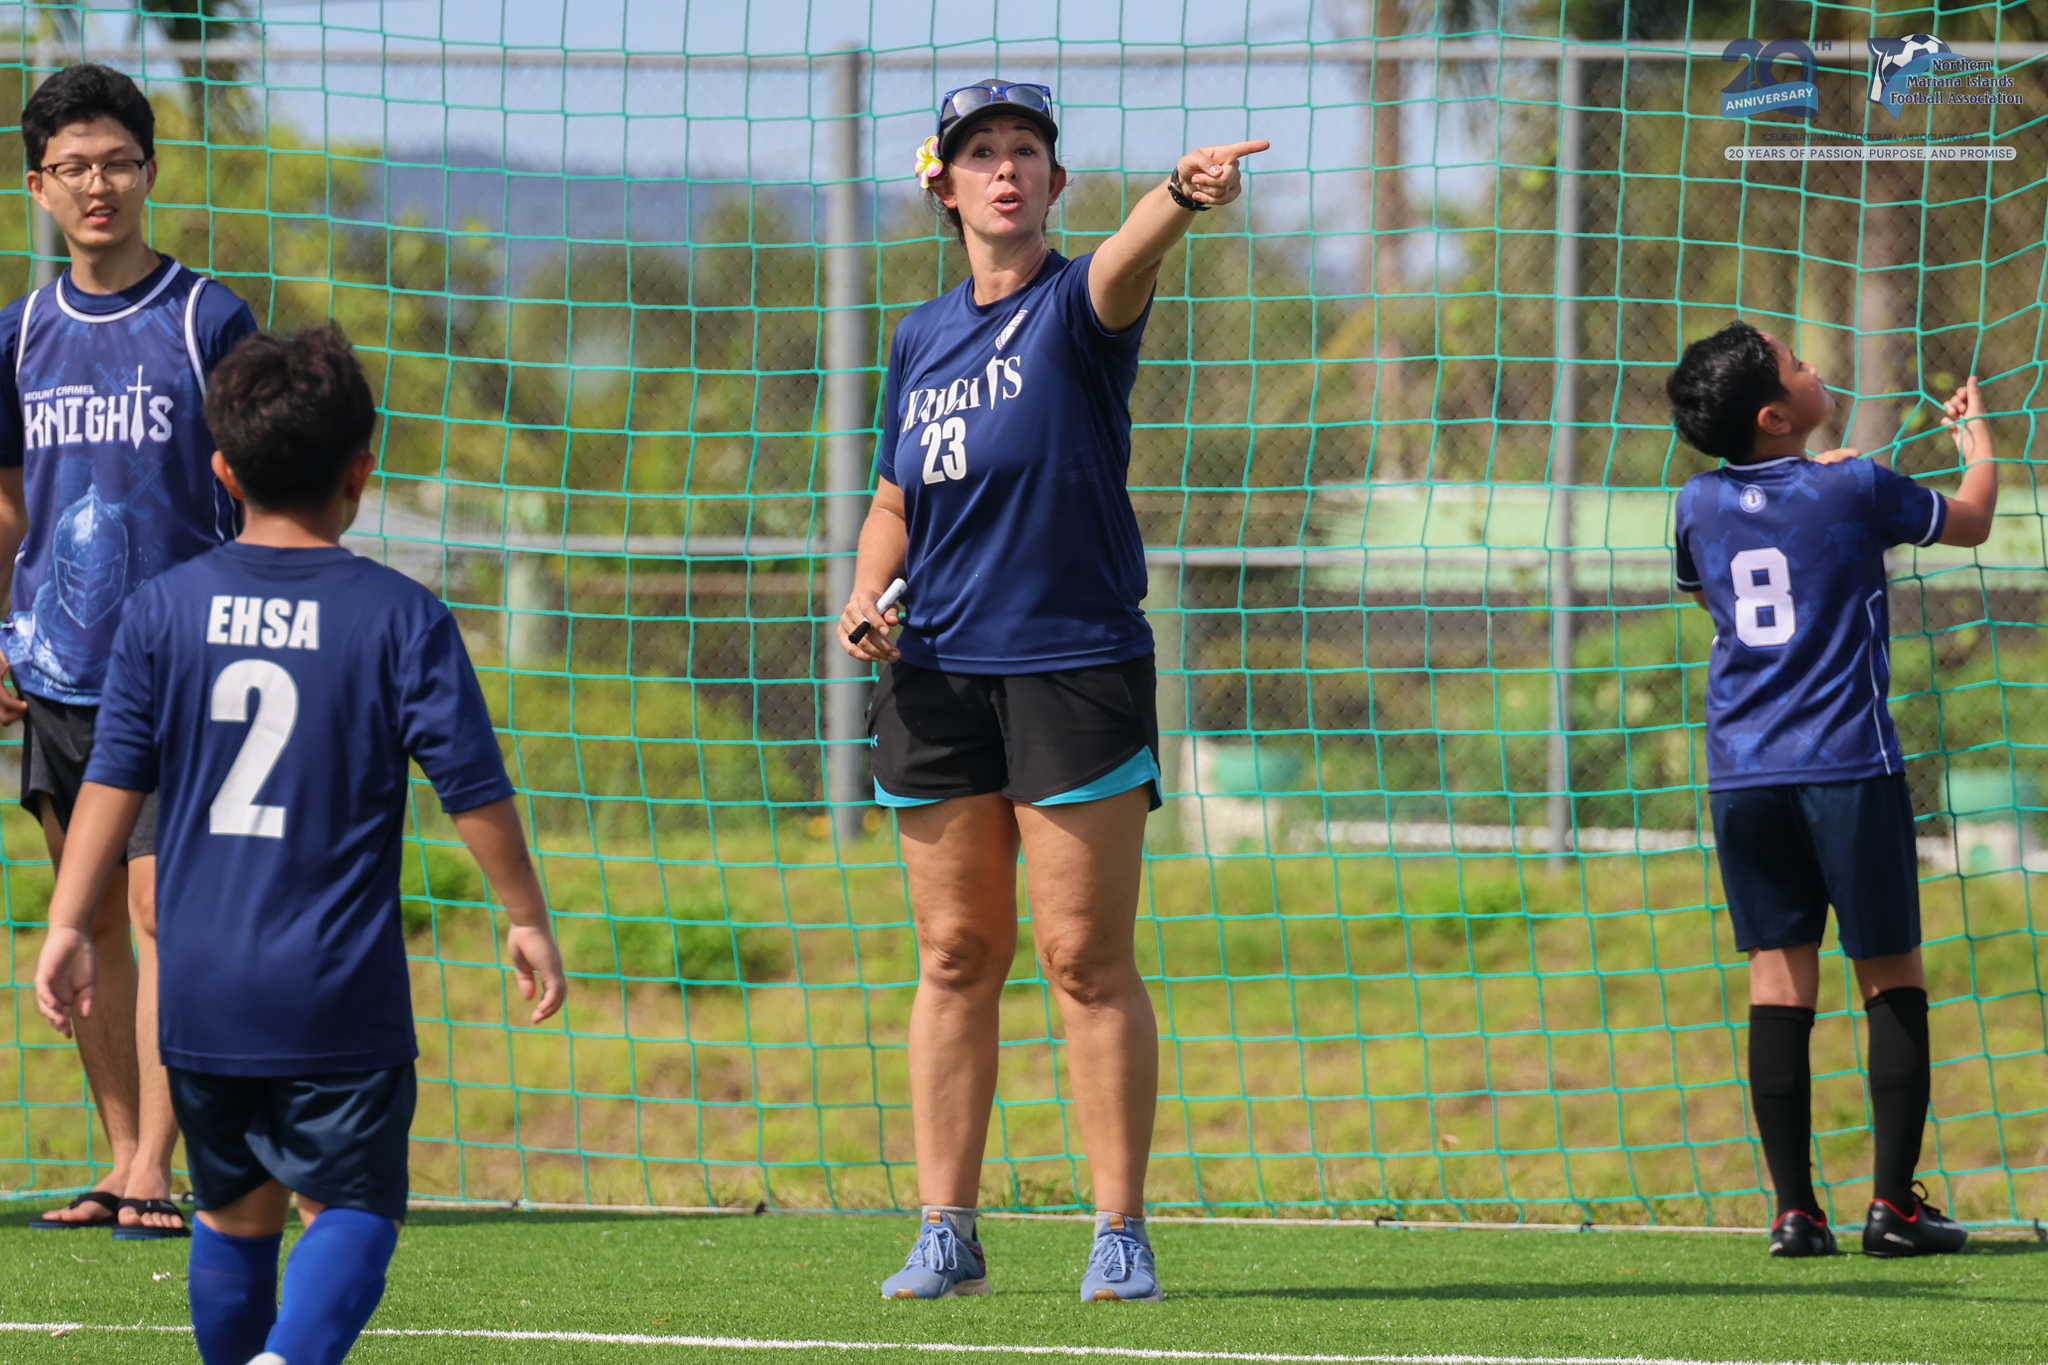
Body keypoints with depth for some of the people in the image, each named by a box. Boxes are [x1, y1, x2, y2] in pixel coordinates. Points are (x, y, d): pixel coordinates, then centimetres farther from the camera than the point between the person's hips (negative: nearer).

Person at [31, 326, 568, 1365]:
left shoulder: (165, 608, 2)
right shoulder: (400, 617, -5)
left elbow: (114, 777, 0)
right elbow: (475, 789, -2)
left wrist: (66, 925, 4)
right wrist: (526, 918, 10)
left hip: (201, 991, 3)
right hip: (340, 996, -3)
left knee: (235, 1210, 17)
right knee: (351, 1206, -1)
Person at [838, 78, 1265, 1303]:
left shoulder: (1077, 305, -3)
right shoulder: (920, 339, 13)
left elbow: (1126, 265, -27)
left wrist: (1183, 196, -50)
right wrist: (866, 599, 3)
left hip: (1076, 662, -5)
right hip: (937, 674, 5)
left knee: (1089, 959, -5)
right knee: (956, 956, 7)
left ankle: (1121, 1231, 1)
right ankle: (946, 1234, 11)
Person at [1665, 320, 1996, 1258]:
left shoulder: (1702, 504, 5)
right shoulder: (1853, 490, -6)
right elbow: (1971, 521, 11)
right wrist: (1976, 435, 32)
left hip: (1741, 775, 4)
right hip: (1846, 762, -4)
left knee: (1780, 980, 4)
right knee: (1892, 978, 5)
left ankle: (1794, 1210, -1)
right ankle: (1893, 1201, -1)